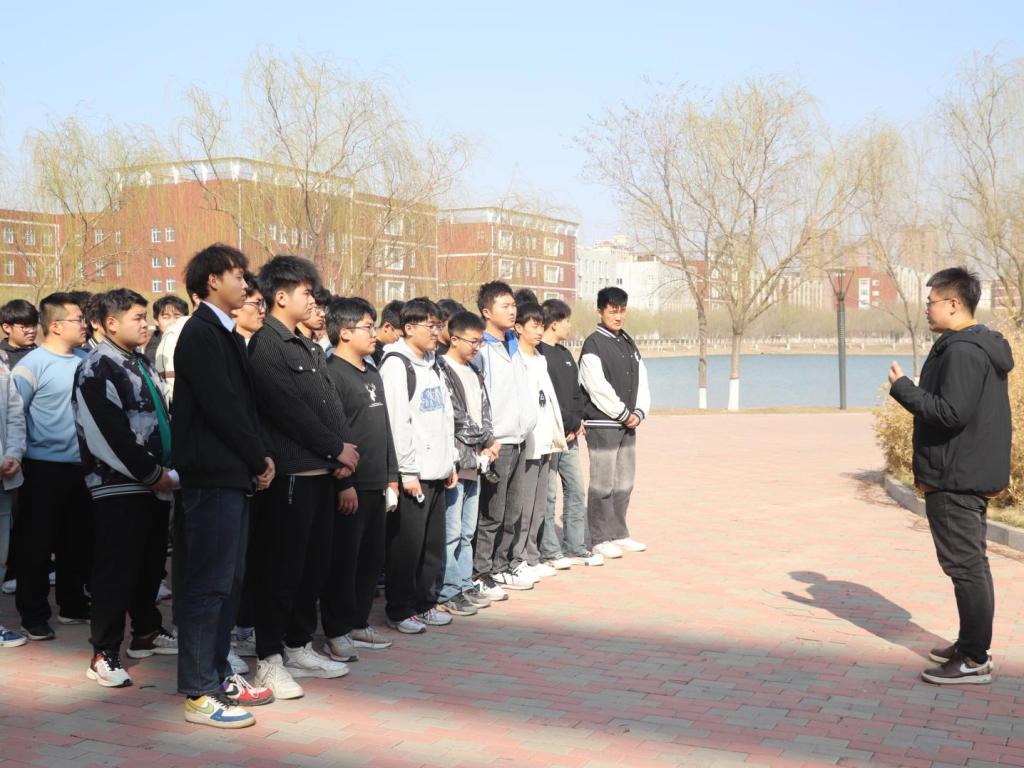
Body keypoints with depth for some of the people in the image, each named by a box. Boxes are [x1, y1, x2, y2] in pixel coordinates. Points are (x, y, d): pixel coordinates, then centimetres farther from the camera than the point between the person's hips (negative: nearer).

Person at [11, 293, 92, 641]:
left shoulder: (86, 359, 5)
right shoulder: (33, 364, -11)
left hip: (82, 465, 6)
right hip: (45, 468, -5)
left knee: (78, 541, 15)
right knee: (37, 544, 4)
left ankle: (73, 605, 29)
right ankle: (34, 615, 15)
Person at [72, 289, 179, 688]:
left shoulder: (142, 365, 17)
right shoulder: (97, 368, -11)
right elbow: (111, 435, -18)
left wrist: (168, 470, 9)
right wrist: (152, 475, -15)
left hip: (156, 485, 9)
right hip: (118, 487, -9)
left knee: (151, 564, 17)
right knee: (117, 570, -7)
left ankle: (147, 632, 31)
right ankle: (104, 654, -1)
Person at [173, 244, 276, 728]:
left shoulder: (225, 334, 17)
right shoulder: (200, 333, -12)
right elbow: (221, 407, -17)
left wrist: (263, 455, 4)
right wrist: (259, 459, -9)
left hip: (235, 475, 10)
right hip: (213, 475, -10)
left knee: (228, 580, 14)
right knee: (209, 584, -5)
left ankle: (217, 675, 24)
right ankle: (199, 694, 1)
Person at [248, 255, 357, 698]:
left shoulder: (308, 347, 19)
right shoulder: (266, 345, -9)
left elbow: (330, 404, 16)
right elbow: (290, 410, -17)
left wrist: (340, 454, 1)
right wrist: (336, 448, -11)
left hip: (321, 471, 9)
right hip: (291, 473, -9)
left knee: (315, 563, 14)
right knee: (282, 567, -3)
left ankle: (299, 646, 26)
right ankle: (269, 659, 6)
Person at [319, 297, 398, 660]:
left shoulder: (372, 374, 17)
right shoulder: (331, 374, -11)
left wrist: (391, 475, 17)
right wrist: (343, 483, -18)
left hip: (376, 485, 9)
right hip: (349, 486, -9)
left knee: (371, 558, 12)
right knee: (343, 560, -2)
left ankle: (358, 624, 23)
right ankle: (336, 632, 6)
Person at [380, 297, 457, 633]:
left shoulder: (432, 365, 17)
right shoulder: (397, 365, -10)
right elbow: (397, 421, -16)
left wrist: (450, 462, 16)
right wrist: (407, 472, -18)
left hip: (436, 472, 8)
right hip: (412, 475, -8)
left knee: (433, 543, 12)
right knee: (406, 545, -2)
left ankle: (425, 602, 24)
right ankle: (399, 611, 8)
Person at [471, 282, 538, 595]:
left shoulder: (514, 345, 16)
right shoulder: (479, 350, -10)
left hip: (517, 442, 8)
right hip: (495, 443, -8)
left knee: (513, 513, 13)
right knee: (491, 515, -4)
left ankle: (500, 567, 24)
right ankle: (479, 574, 5)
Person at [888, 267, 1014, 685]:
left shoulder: (962, 351, -19)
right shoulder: (984, 346, 15)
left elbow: (952, 412, -26)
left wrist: (903, 388, -18)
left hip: (954, 479, -11)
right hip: (974, 474, 11)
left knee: (965, 565, -5)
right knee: (971, 563, 17)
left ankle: (975, 660, 0)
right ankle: (971, 645, 28)